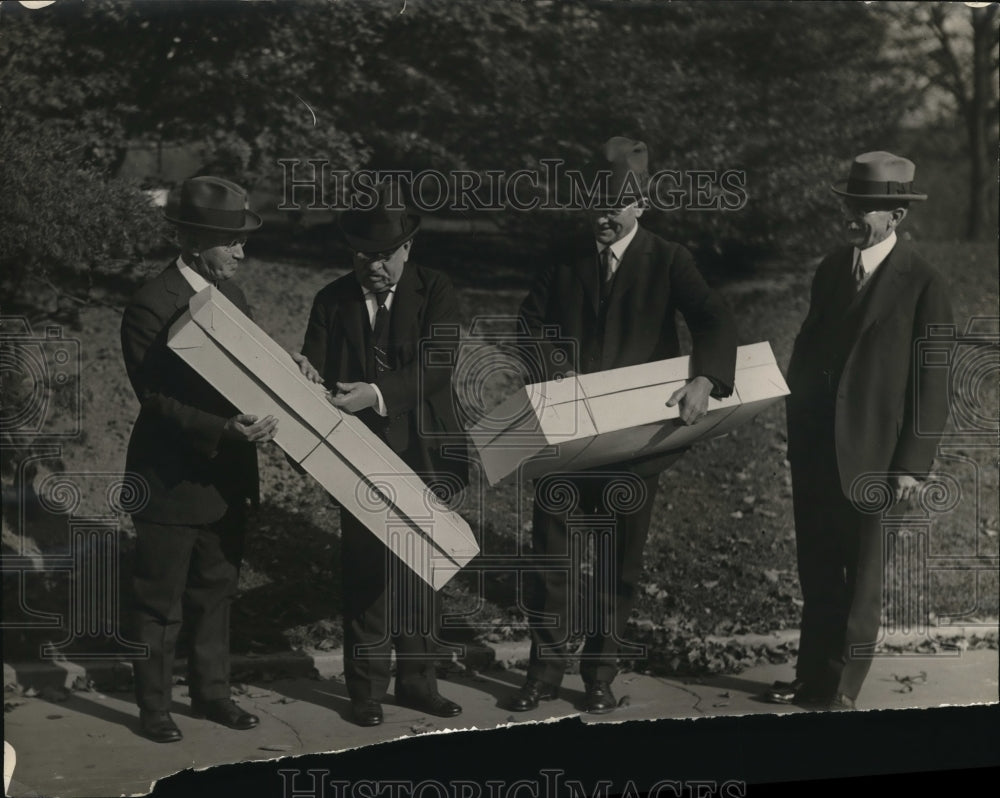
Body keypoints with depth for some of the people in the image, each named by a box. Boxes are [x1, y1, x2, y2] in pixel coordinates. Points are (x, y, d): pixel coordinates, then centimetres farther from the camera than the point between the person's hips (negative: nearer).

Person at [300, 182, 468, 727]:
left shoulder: (435, 293, -2)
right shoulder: (332, 302, 3)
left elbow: (437, 366, -16)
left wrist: (376, 393, -30)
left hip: (423, 454, 0)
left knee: (421, 572, 11)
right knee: (365, 574, 0)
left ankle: (416, 679, 25)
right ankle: (366, 687, 12)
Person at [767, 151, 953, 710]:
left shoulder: (923, 285, -11)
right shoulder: (832, 269, 7)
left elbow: (934, 384, -10)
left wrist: (913, 465, -12)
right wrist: (797, 428, 11)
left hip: (870, 454, -6)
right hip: (814, 448, 6)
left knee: (861, 580, 7)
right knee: (816, 573, 15)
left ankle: (842, 692, 17)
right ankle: (812, 676, 27)